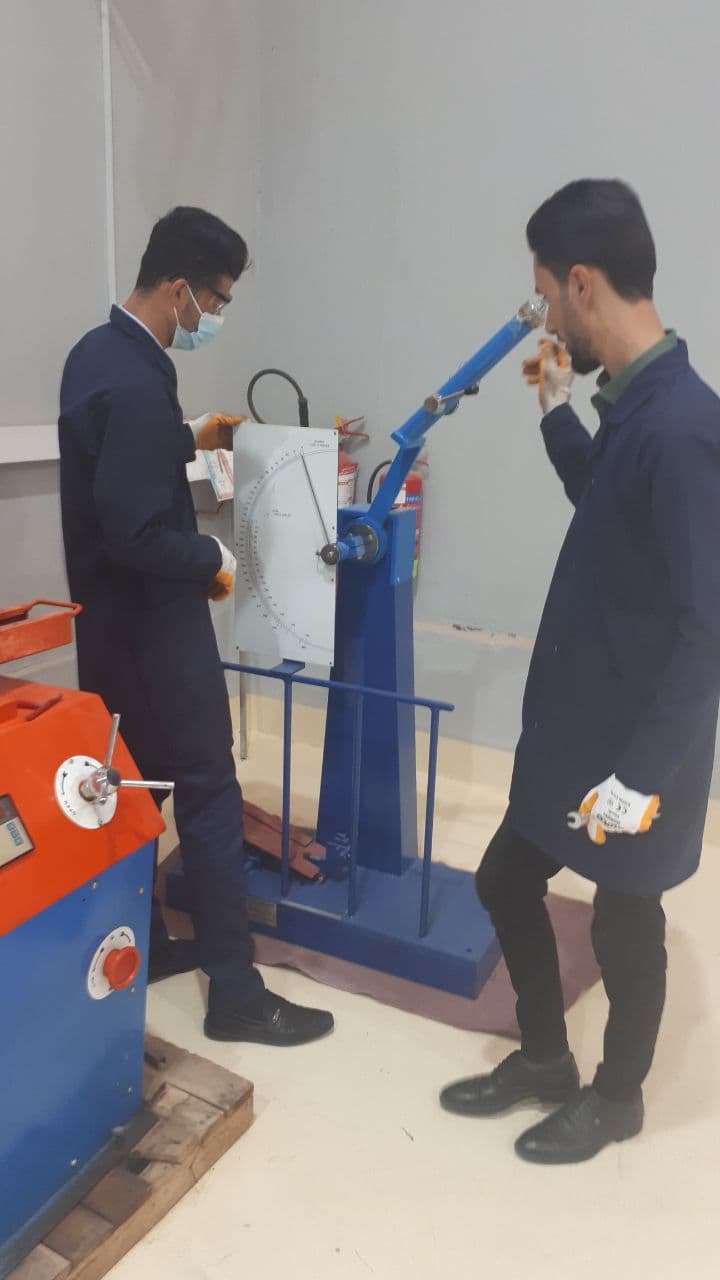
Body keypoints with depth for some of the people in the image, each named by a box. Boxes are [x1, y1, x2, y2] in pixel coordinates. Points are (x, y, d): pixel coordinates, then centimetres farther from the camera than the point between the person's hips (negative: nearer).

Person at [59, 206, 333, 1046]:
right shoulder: (137, 382, -24)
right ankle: (234, 993, 8)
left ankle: (137, 947, 32)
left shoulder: (98, 351, 9)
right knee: (207, 792, -2)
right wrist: (213, 559, -12)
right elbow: (135, 534, -28)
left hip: (108, 613, 10)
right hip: (152, 619, -10)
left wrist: (190, 438, 22)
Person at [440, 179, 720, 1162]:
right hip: (573, 720, 9)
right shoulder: (633, 403, 4)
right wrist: (559, 416, 16)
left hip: (635, 745, -9)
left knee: (624, 920, 12)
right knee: (505, 882, 18)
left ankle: (617, 1097, 39)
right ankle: (544, 1058, 40)